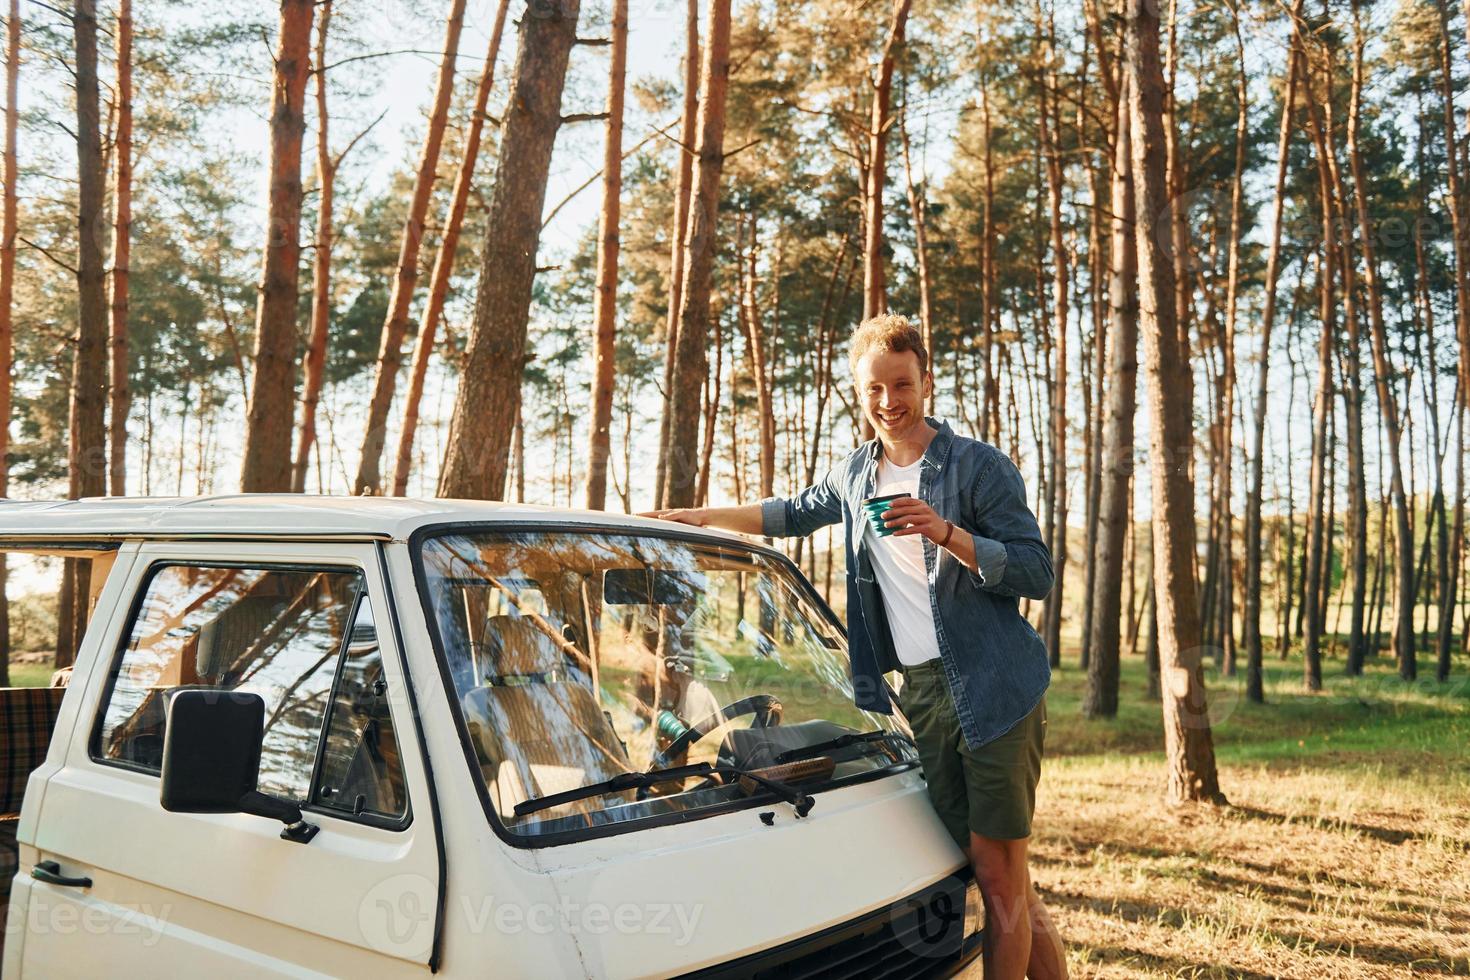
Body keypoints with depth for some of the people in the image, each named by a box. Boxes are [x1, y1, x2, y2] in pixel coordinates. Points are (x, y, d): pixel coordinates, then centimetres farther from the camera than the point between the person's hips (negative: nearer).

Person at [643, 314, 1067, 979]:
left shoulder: (979, 466, -3)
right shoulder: (854, 475, 15)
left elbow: (1038, 574, -8)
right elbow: (795, 513, 34)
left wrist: (946, 532, -21)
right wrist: (703, 516, 29)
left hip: (995, 690, -5)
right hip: (921, 694, 5)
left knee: (998, 874, -3)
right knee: (990, 873, 6)